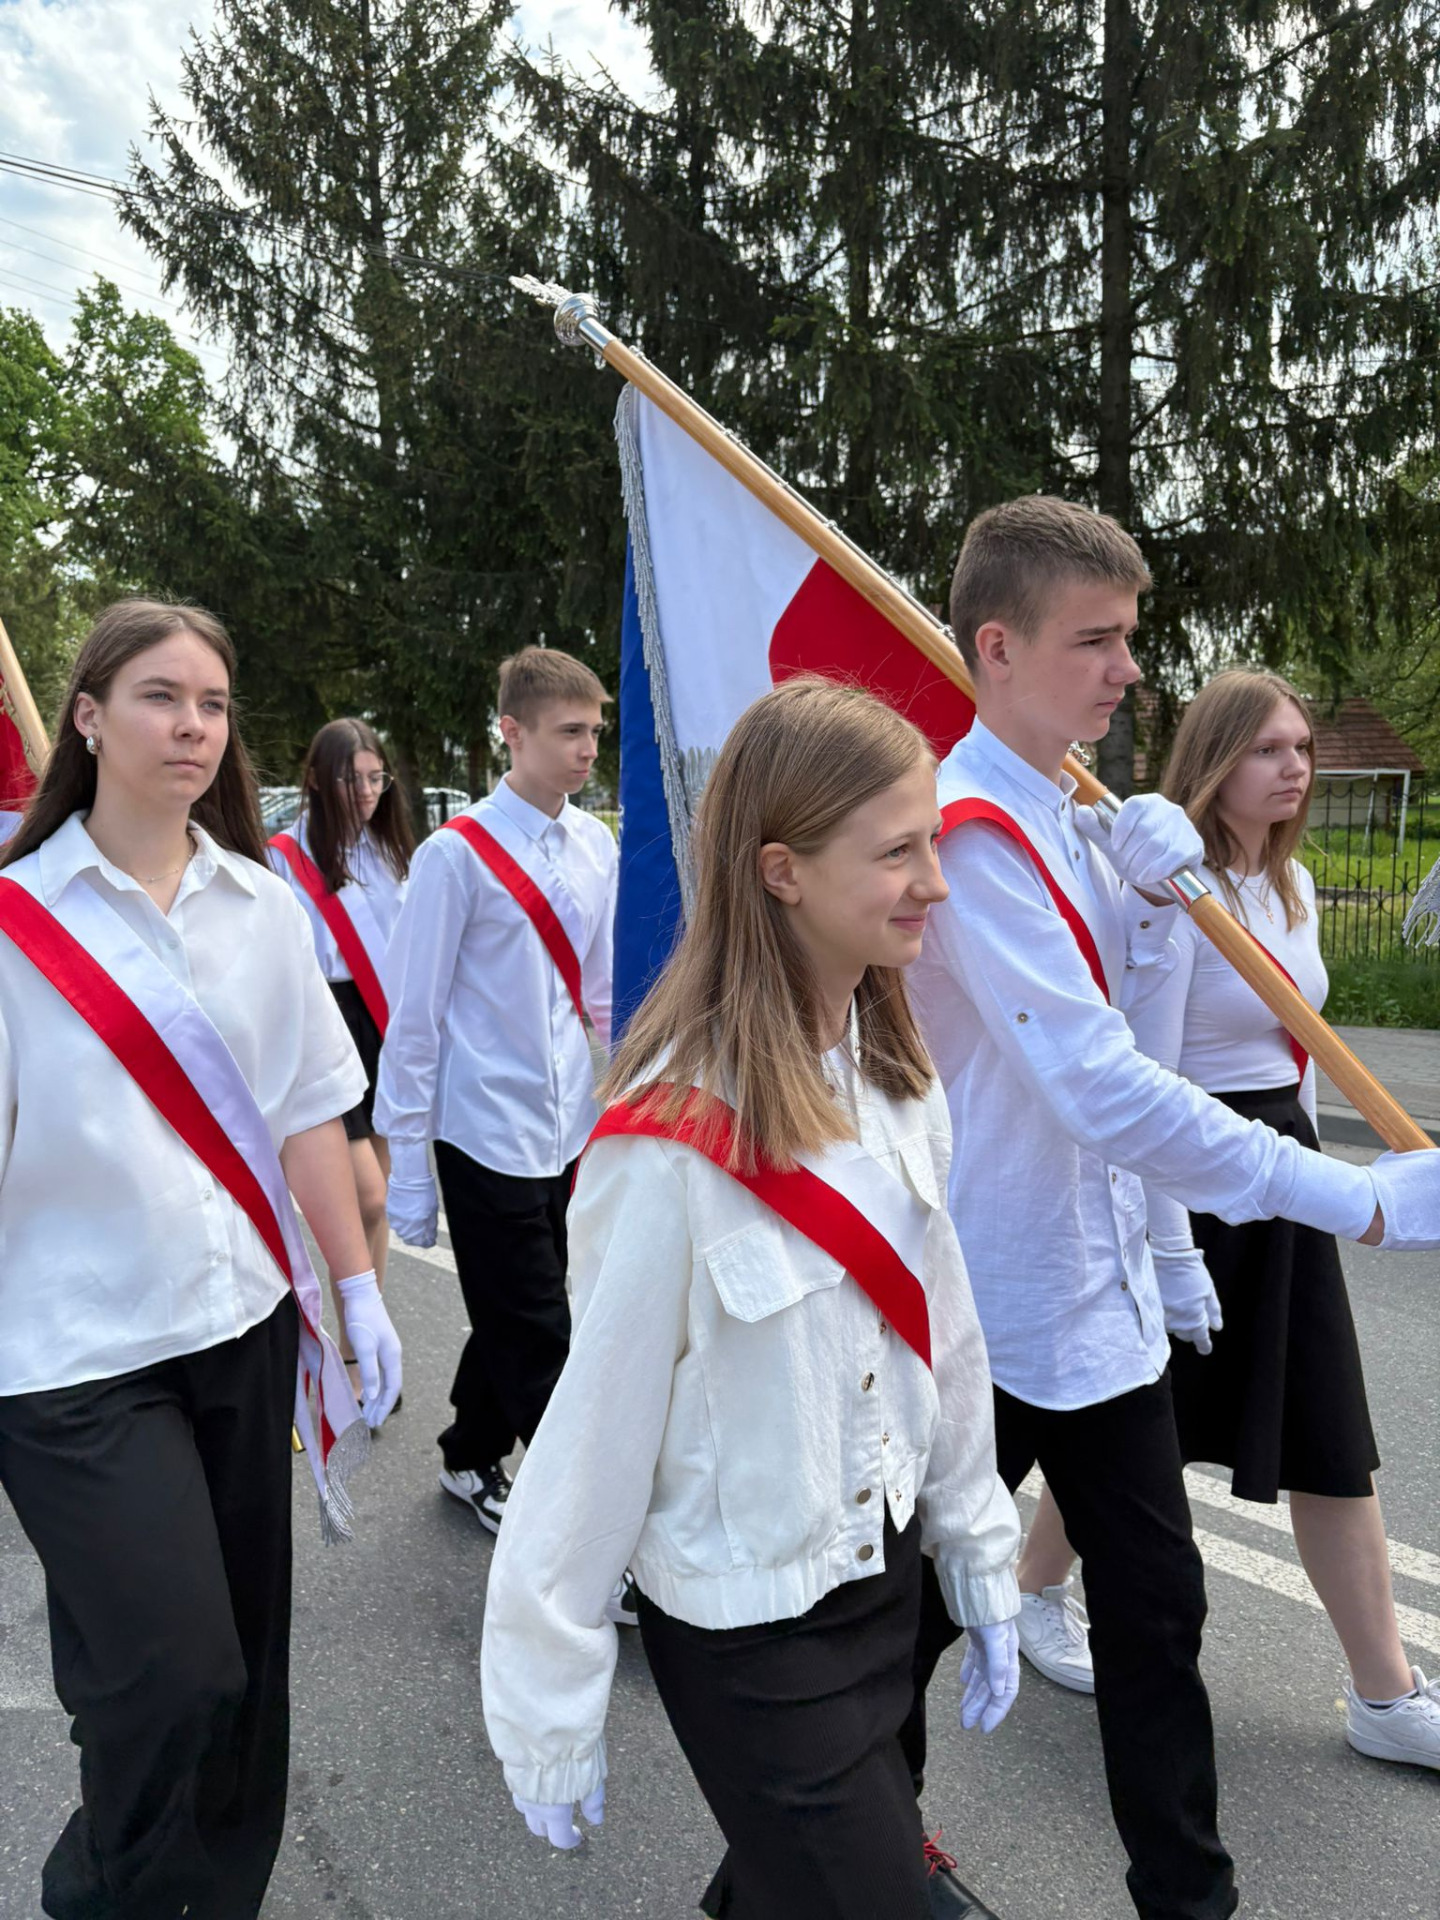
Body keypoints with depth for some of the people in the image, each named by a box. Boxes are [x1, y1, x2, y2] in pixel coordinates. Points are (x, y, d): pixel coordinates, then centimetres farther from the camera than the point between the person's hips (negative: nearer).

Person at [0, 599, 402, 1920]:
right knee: (170, 1680, -4)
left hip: (243, 1322, 4)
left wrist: (359, 1289, 6)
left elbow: (310, 1110, 7)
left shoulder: (261, 905, 5)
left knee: (245, 1662, 13)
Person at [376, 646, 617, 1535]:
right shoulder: (459, 854, -13)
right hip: (487, 1130, -6)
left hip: (567, 1124, 6)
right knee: (539, 1342, 0)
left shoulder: (596, 845, 5)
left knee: (514, 1319, 21)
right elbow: (414, 1018, -9)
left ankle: (472, 1459, 43)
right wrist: (407, 1168, -8)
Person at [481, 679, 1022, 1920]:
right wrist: (551, 1706, -8)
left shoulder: (896, 1073, -4)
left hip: (884, 1571, 7)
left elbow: (940, 1327, 4)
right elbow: (601, 1419, -18)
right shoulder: (676, 1140, -26)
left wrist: (981, 1563, 10)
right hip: (746, 1630, -6)